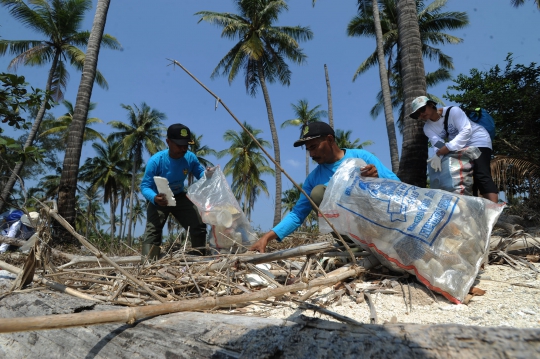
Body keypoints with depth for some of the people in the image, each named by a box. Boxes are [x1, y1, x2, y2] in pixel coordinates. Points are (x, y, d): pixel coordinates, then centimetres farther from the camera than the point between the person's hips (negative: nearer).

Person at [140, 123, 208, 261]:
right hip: (159, 199, -4)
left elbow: (200, 174, -4)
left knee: (199, 225, 1)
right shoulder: (156, 160, -29)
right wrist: (154, 198, -51)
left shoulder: (190, 157, -18)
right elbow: (145, 186, -27)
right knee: (152, 230, -21)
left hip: (179, 197, 4)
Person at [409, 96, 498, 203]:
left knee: (481, 176, -22)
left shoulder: (452, 111, -20)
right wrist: (438, 155, -46)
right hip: (461, 149, 7)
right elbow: (437, 144, -19)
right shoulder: (428, 128, -3)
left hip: (478, 142, -7)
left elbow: (466, 130, -32)